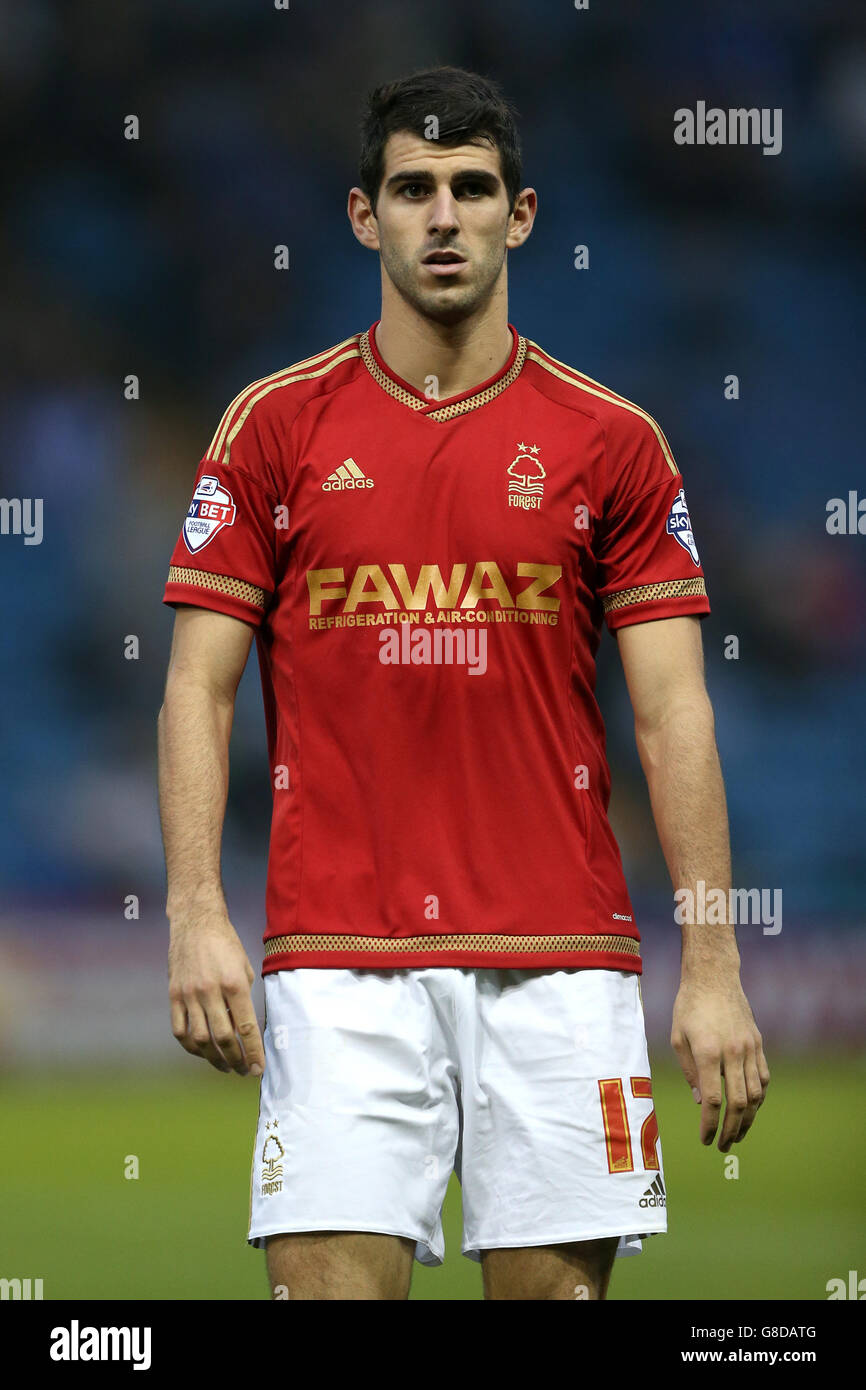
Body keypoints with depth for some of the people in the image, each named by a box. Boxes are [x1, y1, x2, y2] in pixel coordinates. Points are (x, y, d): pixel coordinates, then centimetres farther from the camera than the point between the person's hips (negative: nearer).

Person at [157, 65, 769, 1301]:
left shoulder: (613, 443, 5)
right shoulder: (276, 426, 6)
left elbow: (674, 712, 3)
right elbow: (199, 686, 4)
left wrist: (713, 965, -4)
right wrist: (197, 917, -8)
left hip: (555, 963, 1)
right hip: (340, 960, 0)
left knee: (557, 1282, 1)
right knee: (331, 1283, -7)